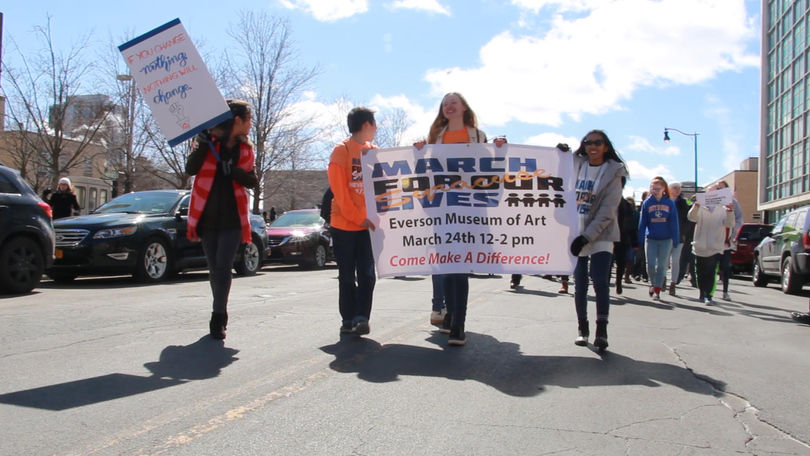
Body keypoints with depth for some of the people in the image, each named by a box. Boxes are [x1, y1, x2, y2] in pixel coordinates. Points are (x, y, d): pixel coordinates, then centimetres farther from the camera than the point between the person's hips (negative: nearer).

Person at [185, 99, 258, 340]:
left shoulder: (245, 148, 8)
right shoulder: (208, 140, 1)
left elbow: (253, 181, 3)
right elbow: (190, 169, -10)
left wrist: (234, 171, -15)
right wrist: (203, 144, -22)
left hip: (232, 218, 0)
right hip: (207, 217, 0)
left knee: (223, 268, -10)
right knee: (214, 269, 8)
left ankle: (218, 317, -3)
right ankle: (220, 314, 23)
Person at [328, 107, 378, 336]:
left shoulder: (374, 151, 12)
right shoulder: (342, 149, -3)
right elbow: (338, 188, -9)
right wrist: (357, 218, -14)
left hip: (367, 225, 4)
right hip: (344, 224, -3)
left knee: (367, 274, -5)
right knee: (347, 276, 4)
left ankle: (361, 318, -2)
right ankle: (348, 320, 12)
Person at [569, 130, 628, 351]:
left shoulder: (613, 172, -2)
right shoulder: (575, 165, 6)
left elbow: (607, 212, -9)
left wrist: (586, 236, -15)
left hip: (600, 236, -3)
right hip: (575, 234, 3)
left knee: (600, 282, -12)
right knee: (580, 284, 5)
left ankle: (601, 331, -5)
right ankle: (582, 329, 16)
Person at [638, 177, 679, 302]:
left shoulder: (670, 203, -2)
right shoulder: (647, 203, -1)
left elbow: (674, 223, -1)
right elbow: (642, 222, 0)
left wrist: (675, 240, -3)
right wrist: (640, 240, -3)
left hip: (666, 239, 0)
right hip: (650, 239, 0)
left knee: (661, 265, 3)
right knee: (650, 264, -2)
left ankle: (657, 291, 13)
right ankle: (653, 283, 26)